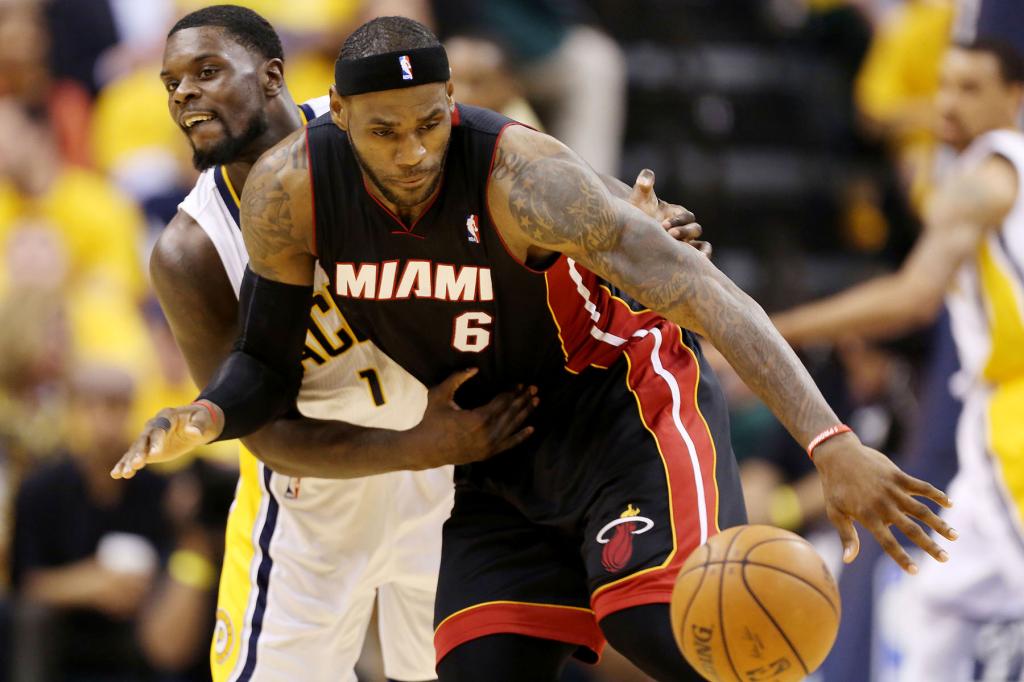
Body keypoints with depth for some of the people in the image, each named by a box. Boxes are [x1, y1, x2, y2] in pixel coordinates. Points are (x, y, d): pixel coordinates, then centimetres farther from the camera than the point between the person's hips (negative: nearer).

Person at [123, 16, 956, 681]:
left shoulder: (521, 178, -31)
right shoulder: (288, 192, -15)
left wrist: (830, 444, -47)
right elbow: (271, 362, 1)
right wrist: (207, 415, -24)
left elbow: (701, 291, -37)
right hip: (502, 455, 6)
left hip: (626, 404, -6)